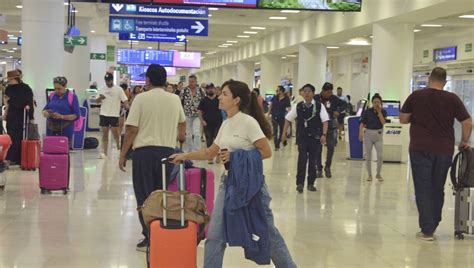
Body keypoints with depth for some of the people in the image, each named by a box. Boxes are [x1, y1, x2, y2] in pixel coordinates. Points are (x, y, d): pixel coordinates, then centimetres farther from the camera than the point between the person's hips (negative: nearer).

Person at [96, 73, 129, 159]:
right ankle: (104, 152, 3)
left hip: (114, 115, -3)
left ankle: (118, 145, 26)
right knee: (104, 134, 2)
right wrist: (100, 98, -11)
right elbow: (97, 101, 11)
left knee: (115, 133, -2)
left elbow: (125, 100, -7)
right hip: (104, 114, 3)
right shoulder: (102, 90, 9)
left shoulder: (118, 90, -3)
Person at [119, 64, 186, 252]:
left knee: (145, 196, 3)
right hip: (168, 151, 4)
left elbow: (131, 130, -9)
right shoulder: (175, 99, 8)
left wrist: (123, 154, 1)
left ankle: (150, 238, 2)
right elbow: (182, 123, 27)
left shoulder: (141, 98, -5)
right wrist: (180, 136, 48)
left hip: (145, 151, -4)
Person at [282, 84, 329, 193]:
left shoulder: (319, 106, -2)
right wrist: (284, 133, 6)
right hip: (302, 137, 0)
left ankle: (311, 183, 19)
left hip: (315, 137, 0)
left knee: (313, 161, 6)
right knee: (302, 158, -14)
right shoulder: (298, 106, 2)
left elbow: (325, 121, -7)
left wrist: (324, 134, -18)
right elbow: (288, 119, 10)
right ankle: (300, 183, -8)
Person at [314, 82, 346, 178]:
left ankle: (327, 167, 15)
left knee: (331, 147, -5)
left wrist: (338, 111, -8)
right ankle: (319, 169, 14)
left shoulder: (333, 99, -1)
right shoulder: (316, 98, -8)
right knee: (318, 149, 3)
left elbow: (343, 104, 10)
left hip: (331, 127, 1)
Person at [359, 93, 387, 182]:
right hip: (368, 134, 0)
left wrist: (379, 111, -14)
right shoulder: (367, 111, -4)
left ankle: (378, 174, 11)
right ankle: (369, 174, 18)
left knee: (380, 155, -8)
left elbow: (383, 122, -14)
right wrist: (361, 133, -17)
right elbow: (362, 123, -4)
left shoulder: (383, 112, 0)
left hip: (378, 135, 1)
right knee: (368, 156, 5)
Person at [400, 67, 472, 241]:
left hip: (420, 149, -1)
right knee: (438, 189, 15)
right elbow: (468, 123, 0)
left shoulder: (416, 96, -1)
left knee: (423, 190, 2)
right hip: (444, 150, 2)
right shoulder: (452, 99, 0)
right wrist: (464, 142, 15)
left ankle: (427, 230, -3)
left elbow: (403, 119, 6)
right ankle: (433, 226, 23)